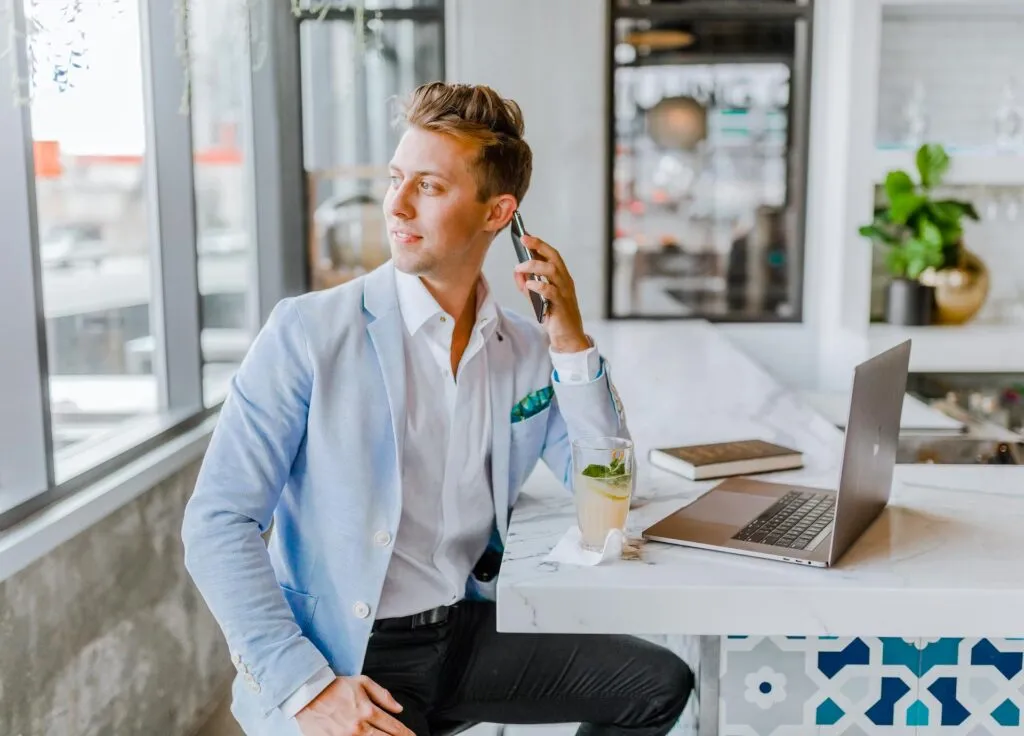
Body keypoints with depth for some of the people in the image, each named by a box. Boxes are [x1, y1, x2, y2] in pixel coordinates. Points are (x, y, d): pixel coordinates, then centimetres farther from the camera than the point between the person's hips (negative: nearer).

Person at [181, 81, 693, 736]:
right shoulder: (310, 331, -11)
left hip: (471, 632, 5)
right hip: (343, 654, -4)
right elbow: (218, 522, -13)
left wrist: (571, 343, -8)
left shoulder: (527, 352, 3)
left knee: (661, 683, -7)